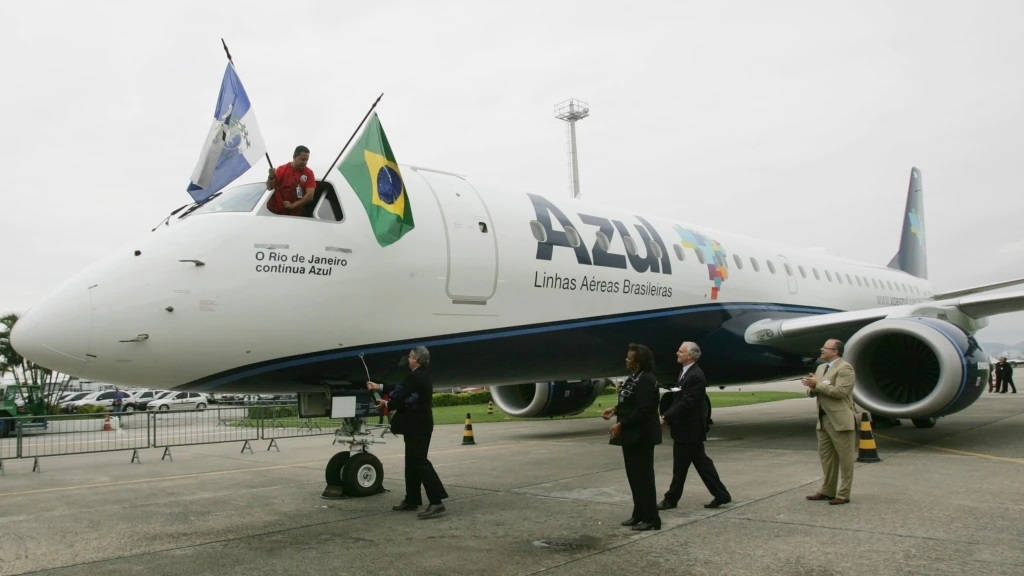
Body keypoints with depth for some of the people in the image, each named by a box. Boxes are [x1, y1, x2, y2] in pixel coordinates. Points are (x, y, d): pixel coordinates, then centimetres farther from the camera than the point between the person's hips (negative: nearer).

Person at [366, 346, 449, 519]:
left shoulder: (416, 377, -18)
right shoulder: (421, 375, 12)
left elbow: (402, 396, -17)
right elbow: (401, 389, 19)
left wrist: (387, 404, 3)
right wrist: (378, 386, 24)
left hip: (418, 426, -10)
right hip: (418, 425, 10)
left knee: (419, 461, -10)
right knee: (413, 462, 16)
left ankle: (436, 502, -13)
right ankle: (412, 500, 25)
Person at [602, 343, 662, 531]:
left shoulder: (646, 381, -20)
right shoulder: (634, 378, 10)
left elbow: (643, 410, -24)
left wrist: (621, 424, -20)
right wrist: (615, 409, 6)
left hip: (641, 436, -10)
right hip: (631, 435, 10)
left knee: (643, 476, -1)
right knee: (634, 475, 16)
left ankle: (651, 519, 9)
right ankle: (639, 514, 27)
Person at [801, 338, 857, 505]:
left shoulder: (845, 368, -11)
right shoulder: (821, 368, 16)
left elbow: (840, 391, -21)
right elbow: (812, 392, 16)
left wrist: (818, 384, -19)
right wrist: (811, 387, -6)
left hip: (840, 420, -9)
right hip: (824, 419, 9)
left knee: (844, 457, 1)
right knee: (826, 455, 14)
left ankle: (844, 494, 7)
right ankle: (827, 491, 23)